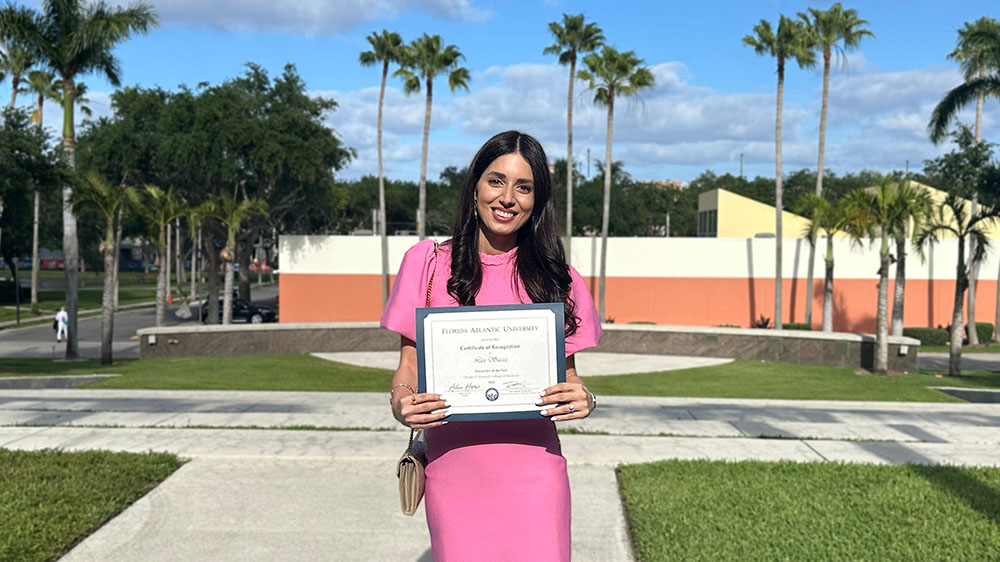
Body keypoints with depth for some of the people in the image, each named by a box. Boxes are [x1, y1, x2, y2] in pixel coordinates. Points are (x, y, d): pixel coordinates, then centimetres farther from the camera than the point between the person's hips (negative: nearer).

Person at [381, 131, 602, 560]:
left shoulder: (555, 278, 4)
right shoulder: (428, 262, 2)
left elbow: (568, 374, 8)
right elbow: (409, 363, 5)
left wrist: (584, 401, -14)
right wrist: (401, 402, -16)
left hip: (531, 468, 0)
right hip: (452, 465, 0)